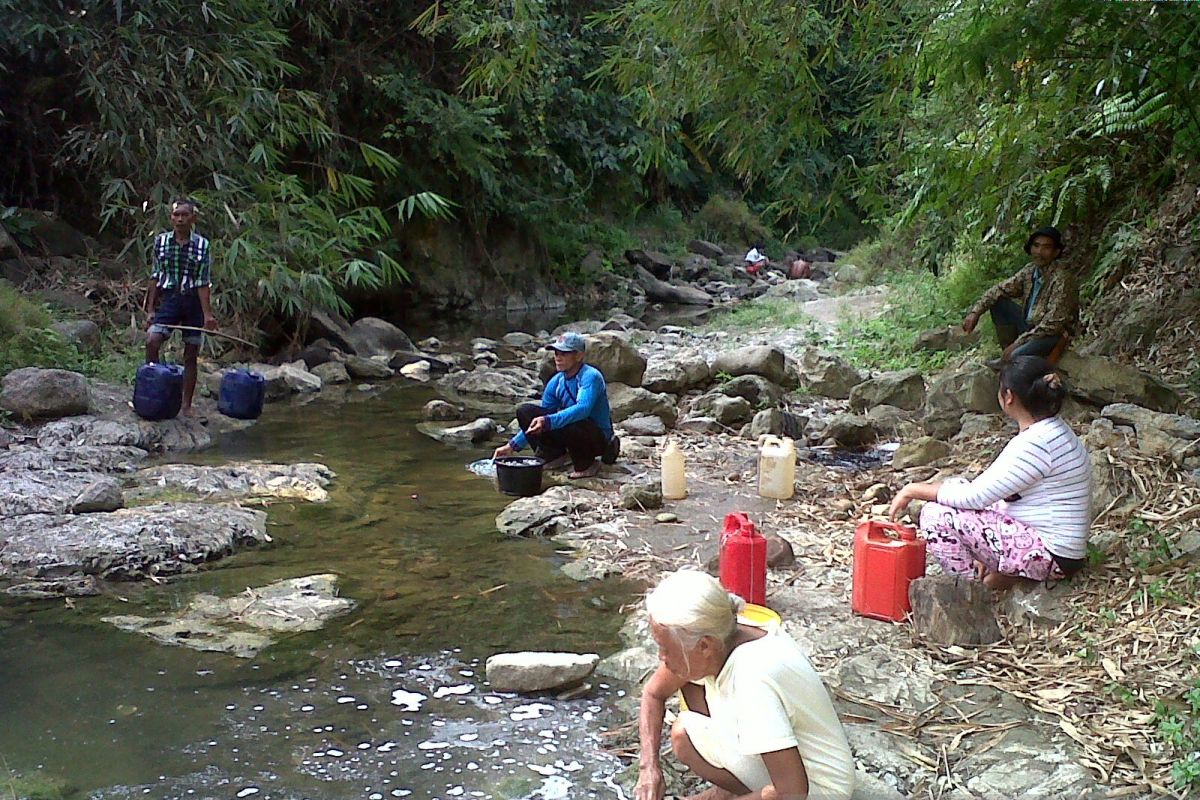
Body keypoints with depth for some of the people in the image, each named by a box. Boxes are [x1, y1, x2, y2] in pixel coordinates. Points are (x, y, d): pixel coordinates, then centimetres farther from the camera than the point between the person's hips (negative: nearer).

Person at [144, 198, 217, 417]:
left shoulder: (202, 245, -4)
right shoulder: (161, 241, 3)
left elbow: (203, 282, -6)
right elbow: (155, 276, 7)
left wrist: (207, 314, -13)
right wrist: (150, 308, 3)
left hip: (194, 302, -1)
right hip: (169, 299, 1)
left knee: (191, 355, 4)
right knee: (151, 341, -20)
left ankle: (186, 405, 12)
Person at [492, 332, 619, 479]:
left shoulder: (590, 376, -18)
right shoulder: (556, 382, 2)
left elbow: (583, 409, -38)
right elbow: (535, 423, 11)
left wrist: (548, 421, -46)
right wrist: (513, 445, 5)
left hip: (599, 437, -6)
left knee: (561, 424, -38)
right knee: (525, 411, -6)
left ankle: (586, 464, -11)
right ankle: (557, 456, 4)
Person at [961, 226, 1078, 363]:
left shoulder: (1062, 278, -24)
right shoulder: (1030, 270, -1)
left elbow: (1052, 324, -28)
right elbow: (1000, 289, 5)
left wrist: (1018, 343, -28)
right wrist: (976, 311, -11)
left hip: (1053, 335, -8)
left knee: (1016, 356, -33)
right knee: (997, 302, -4)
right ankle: (1008, 355, 3)